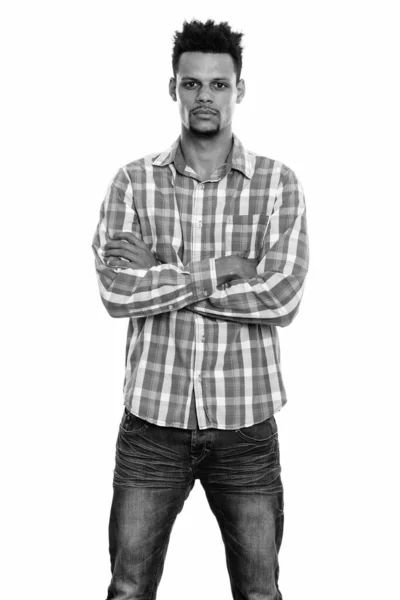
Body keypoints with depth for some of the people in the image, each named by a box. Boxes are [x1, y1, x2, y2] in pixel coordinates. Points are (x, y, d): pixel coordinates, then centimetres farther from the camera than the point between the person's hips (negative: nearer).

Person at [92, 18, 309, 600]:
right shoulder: (133, 181, 1)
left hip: (245, 420, 0)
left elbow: (283, 297, -13)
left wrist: (160, 279, -11)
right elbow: (117, 291, -11)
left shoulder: (278, 182, -1)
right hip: (152, 418, 0)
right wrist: (217, 272, -15)